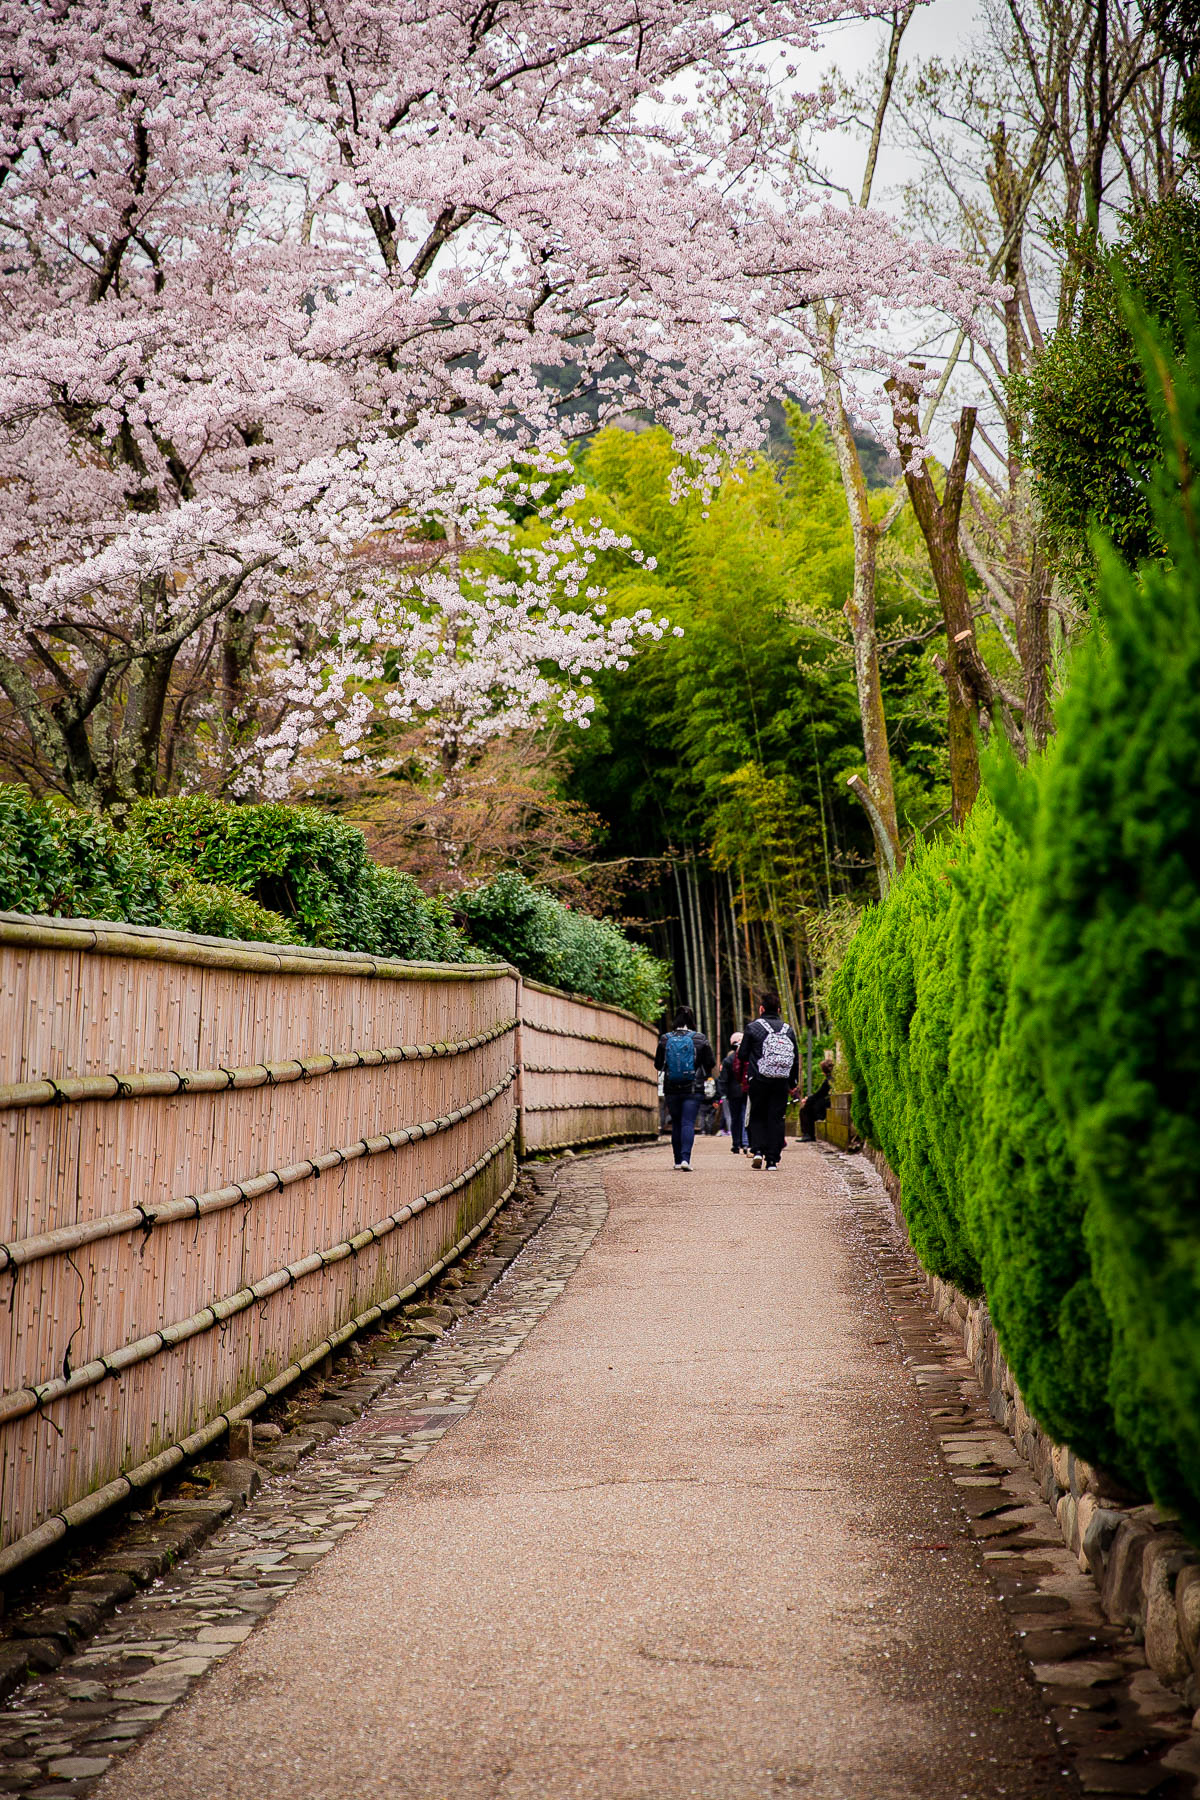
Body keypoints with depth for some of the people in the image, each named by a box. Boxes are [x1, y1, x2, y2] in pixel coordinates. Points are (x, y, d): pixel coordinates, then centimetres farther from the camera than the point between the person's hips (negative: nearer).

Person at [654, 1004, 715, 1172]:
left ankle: (678, 1160, 18)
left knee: (676, 1124, 14)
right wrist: (704, 1075, 20)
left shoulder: (665, 1039, -1)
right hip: (694, 1089, -2)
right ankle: (685, 1158, -20)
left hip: (671, 1089, 2)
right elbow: (710, 1063, 1)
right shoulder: (700, 1039, -5)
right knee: (688, 1123, -5)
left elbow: (658, 1064, 5)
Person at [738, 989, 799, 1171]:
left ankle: (758, 1150, -7)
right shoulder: (788, 1029, 8)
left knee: (757, 1117, 11)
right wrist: (792, 1083, 19)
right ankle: (773, 1159, 1)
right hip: (781, 1082, 2)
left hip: (759, 1081, -2)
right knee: (776, 1118, 5)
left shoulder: (753, 1027, -3)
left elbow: (742, 1055, -1)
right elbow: (796, 1059, 11)